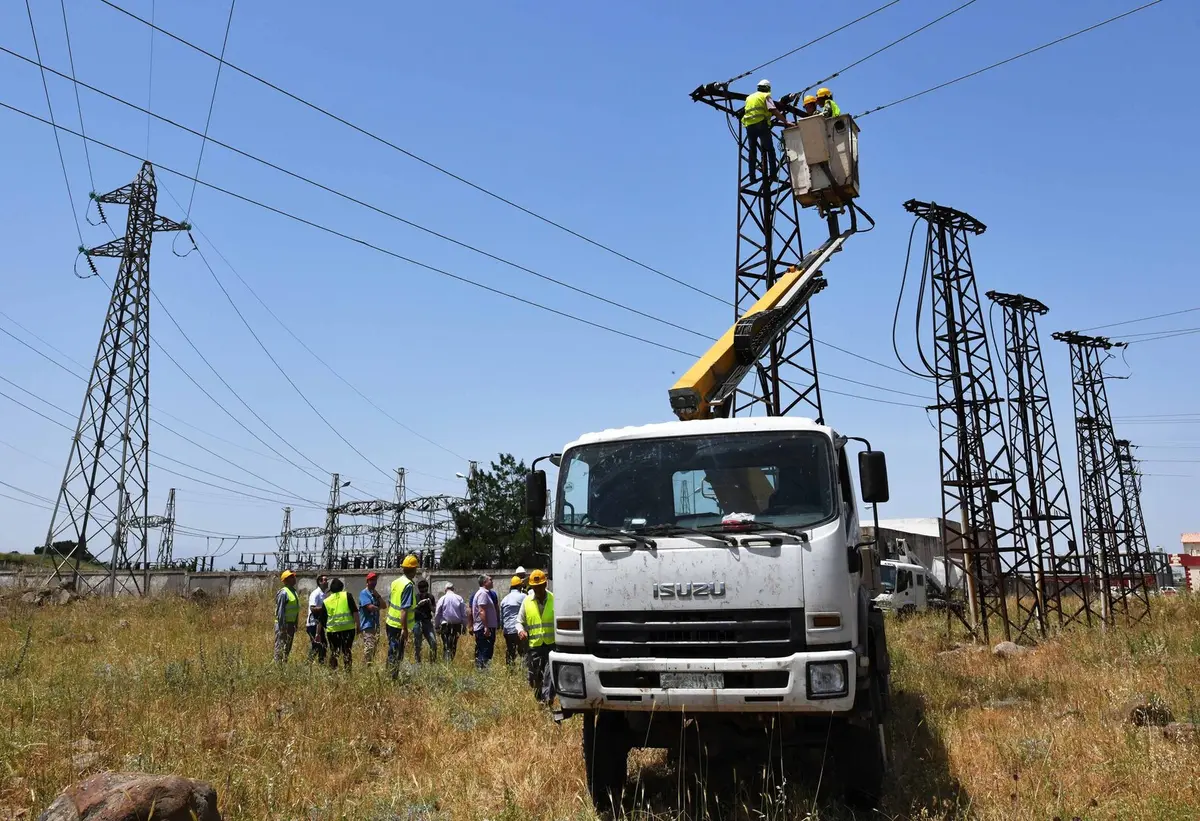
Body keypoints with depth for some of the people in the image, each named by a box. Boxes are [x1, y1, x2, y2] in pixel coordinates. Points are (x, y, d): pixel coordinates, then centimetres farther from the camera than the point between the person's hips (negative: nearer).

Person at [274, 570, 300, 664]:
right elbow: (280, 610, -18)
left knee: (288, 646, 15)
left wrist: (296, 624, 18)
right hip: (284, 623, -9)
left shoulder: (294, 591, 12)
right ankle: (278, 663, 0)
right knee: (280, 646, -4)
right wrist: (282, 626, -21)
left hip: (291, 623, 9)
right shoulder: (283, 593, -16)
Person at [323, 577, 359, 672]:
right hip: (348, 628, -1)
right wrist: (358, 625, -2)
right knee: (347, 651, 7)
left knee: (334, 652, 13)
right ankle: (347, 671, 3)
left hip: (332, 630, 2)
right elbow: (355, 612, -6)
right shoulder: (347, 596, 2)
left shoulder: (326, 601, 10)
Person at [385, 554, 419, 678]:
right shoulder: (408, 585, -19)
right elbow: (404, 609, -23)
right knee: (396, 655, 1)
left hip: (390, 623, 8)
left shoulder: (395, 582, 6)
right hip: (399, 626, -8)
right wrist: (404, 629, -22)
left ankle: (389, 676, 31)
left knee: (392, 652, 20)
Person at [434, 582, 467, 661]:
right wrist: (464, 626, 8)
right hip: (457, 624, 1)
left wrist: (436, 626, 8)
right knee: (454, 645, 8)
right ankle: (451, 659, 5)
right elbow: (464, 614, 2)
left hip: (445, 625, -1)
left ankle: (445, 659, -7)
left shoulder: (442, 599, -1)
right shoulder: (459, 598, 1)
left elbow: (437, 614, 1)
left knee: (445, 644, 3)